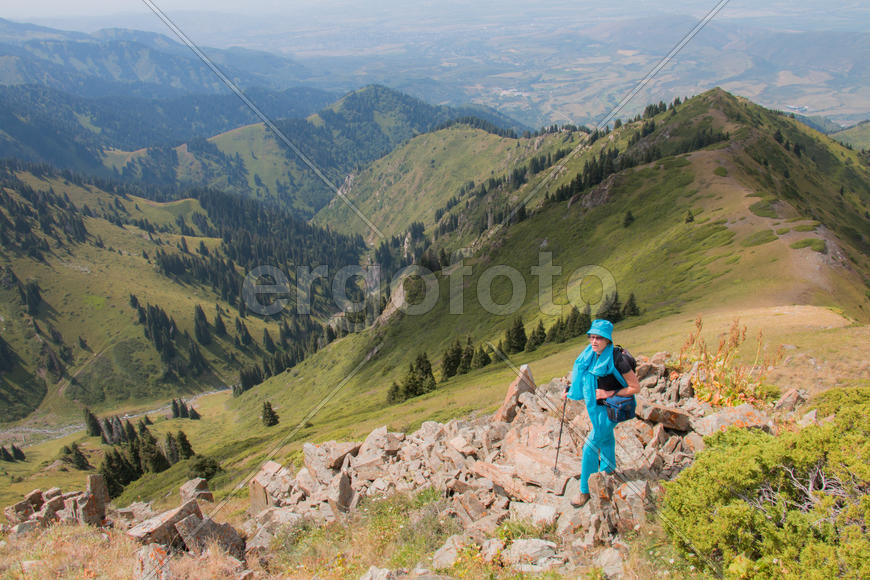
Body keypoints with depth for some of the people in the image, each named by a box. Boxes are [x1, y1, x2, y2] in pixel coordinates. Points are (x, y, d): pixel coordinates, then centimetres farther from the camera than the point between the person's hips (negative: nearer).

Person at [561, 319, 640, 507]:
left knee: (590, 447, -5)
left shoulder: (617, 360, -25)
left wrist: (610, 393, -22)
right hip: (595, 407, 7)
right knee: (606, 441, 25)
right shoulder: (591, 356, -3)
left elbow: (635, 387, -17)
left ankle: (585, 490, 10)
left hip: (610, 410, -7)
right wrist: (571, 390, 8)